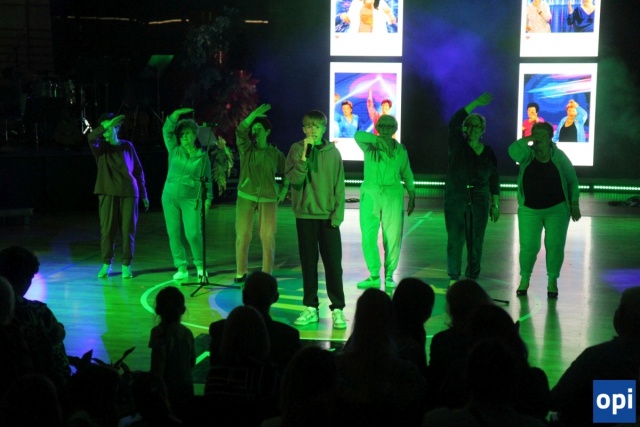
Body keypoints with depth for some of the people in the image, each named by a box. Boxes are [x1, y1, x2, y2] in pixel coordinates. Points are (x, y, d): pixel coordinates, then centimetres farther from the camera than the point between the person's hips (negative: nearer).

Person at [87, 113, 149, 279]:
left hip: (128, 192, 1)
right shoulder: (100, 146, 6)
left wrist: (143, 194, 12)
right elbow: (91, 137, -18)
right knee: (107, 228, -3)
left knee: (128, 229, -2)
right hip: (108, 192, 0)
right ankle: (106, 264, 7)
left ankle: (126, 265, 6)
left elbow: (138, 170, 14)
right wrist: (107, 125, -31)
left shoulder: (127, 146, 10)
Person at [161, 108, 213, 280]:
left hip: (191, 200, -3)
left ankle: (200, 265, 9)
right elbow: (167, 131, 0)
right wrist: (175, 115, -13)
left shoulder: (202, 156, 2)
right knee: (174, 233, 2)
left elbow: (207, 180, 3)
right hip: (170, 197, 3)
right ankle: (181, 268, 10)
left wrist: (208, 200, -3)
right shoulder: (174, 151, 6)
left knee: (193, 233, -10)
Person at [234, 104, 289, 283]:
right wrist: (254, 114, -21)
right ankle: (240, 273, 10)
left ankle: (267, 273, 7)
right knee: (242, 235, -1)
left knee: (268, 236, -2)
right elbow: (240, 131, -13)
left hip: (268, 199, 0)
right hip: (246, 197, 0)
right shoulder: (246, 149, 5)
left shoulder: (275, 153, 6)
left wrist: (284, 189, 3)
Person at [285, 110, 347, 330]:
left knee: (333, 263, -1)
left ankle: (337, 309, 4)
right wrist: (304, 155, -19)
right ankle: (310, 308, 13)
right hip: (305, 214, 0)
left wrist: (338, 214, -5)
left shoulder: (333, 152, 3)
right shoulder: (296, 149, 1)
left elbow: (339, 186, 3)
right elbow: (294, 179, -10)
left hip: (328, 216, 0)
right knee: (308, 262, 6)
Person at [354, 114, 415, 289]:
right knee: (368, 237, -2)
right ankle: (374, 276, 9)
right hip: (370, 194, 0)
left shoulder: (400, 150, 8)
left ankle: (389, 275, 10)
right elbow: (358, 135, -19)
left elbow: (407, 175, 16)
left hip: (393, 195, 1)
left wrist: (412, 197, 15)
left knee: (393, 237, -2)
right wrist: (380, 140, -28)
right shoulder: (369, 146, 3)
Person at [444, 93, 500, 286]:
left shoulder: (488, 152, 7)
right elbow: (454, 122, -15)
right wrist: (476, 103, -16)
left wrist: (495, 205, 5)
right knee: (455, 239, -4)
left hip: (479, 203, 2)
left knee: (476, 242, 2)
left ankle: (472, 278, 10)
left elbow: (494, 181, 10)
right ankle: (453, 278, 4)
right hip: (455, 200, -2)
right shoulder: (457, 145, 1)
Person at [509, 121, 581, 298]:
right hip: (530, 210, 0)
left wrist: (574, 204, 0)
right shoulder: (527, 155, -4)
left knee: (555, 246, 1)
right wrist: (528, 139, -32)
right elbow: (513, 150, -26)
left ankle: (552, 281, 15)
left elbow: (572, 180, 2)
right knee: (528, 246, -1)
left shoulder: (559, 156, -4)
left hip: (557, 209, 0)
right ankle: (524, 279, 18)